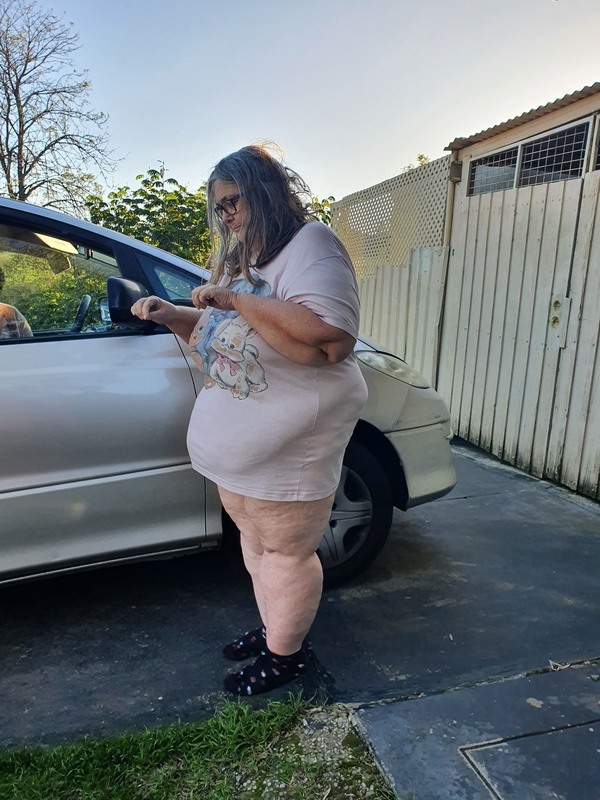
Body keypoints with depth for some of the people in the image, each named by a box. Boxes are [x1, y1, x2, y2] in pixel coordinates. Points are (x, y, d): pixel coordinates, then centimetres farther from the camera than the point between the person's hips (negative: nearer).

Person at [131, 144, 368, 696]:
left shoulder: (310, 245, -14)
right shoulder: (244, 260, 16)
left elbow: (329, 340, -31)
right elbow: (220, 334, 27)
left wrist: (237, 300, -26)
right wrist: (172, 315, 9)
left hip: (288, 449, -9)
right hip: (237, 444, 9)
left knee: (287, 551, 7)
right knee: (254, 541, 21)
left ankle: (285, 655, 28)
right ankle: (271, 629, 41)